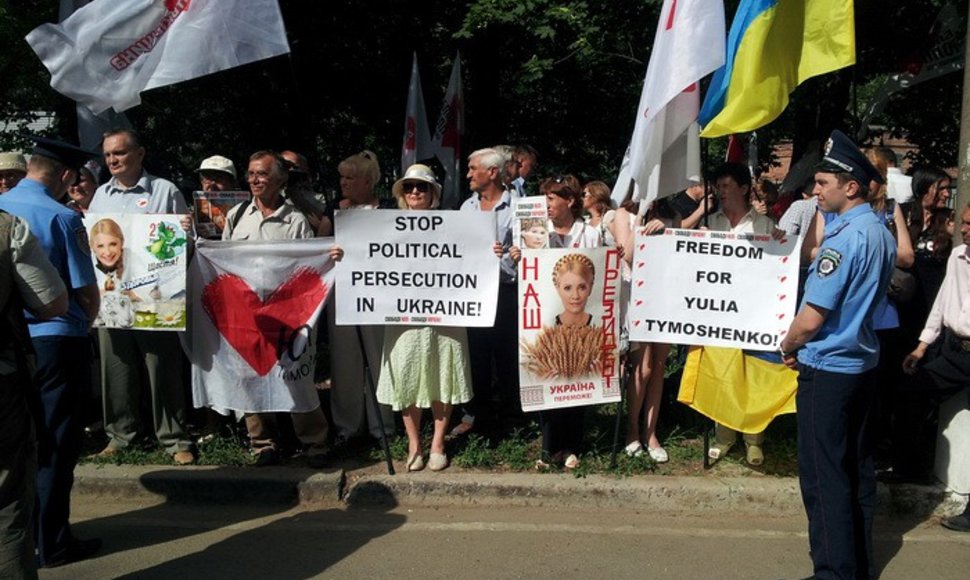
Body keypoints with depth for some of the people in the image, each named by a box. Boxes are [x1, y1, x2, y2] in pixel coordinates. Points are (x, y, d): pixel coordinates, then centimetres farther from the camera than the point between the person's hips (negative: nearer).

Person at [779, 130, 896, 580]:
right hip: (863, 362, 10)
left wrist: (787, 346, -4)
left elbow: (811, 319, -20)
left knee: (823, 475, 0)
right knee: (857, 466, 16)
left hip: (827, 367, -9)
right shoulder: (882, 233, 7)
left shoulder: (844, 237, -21)